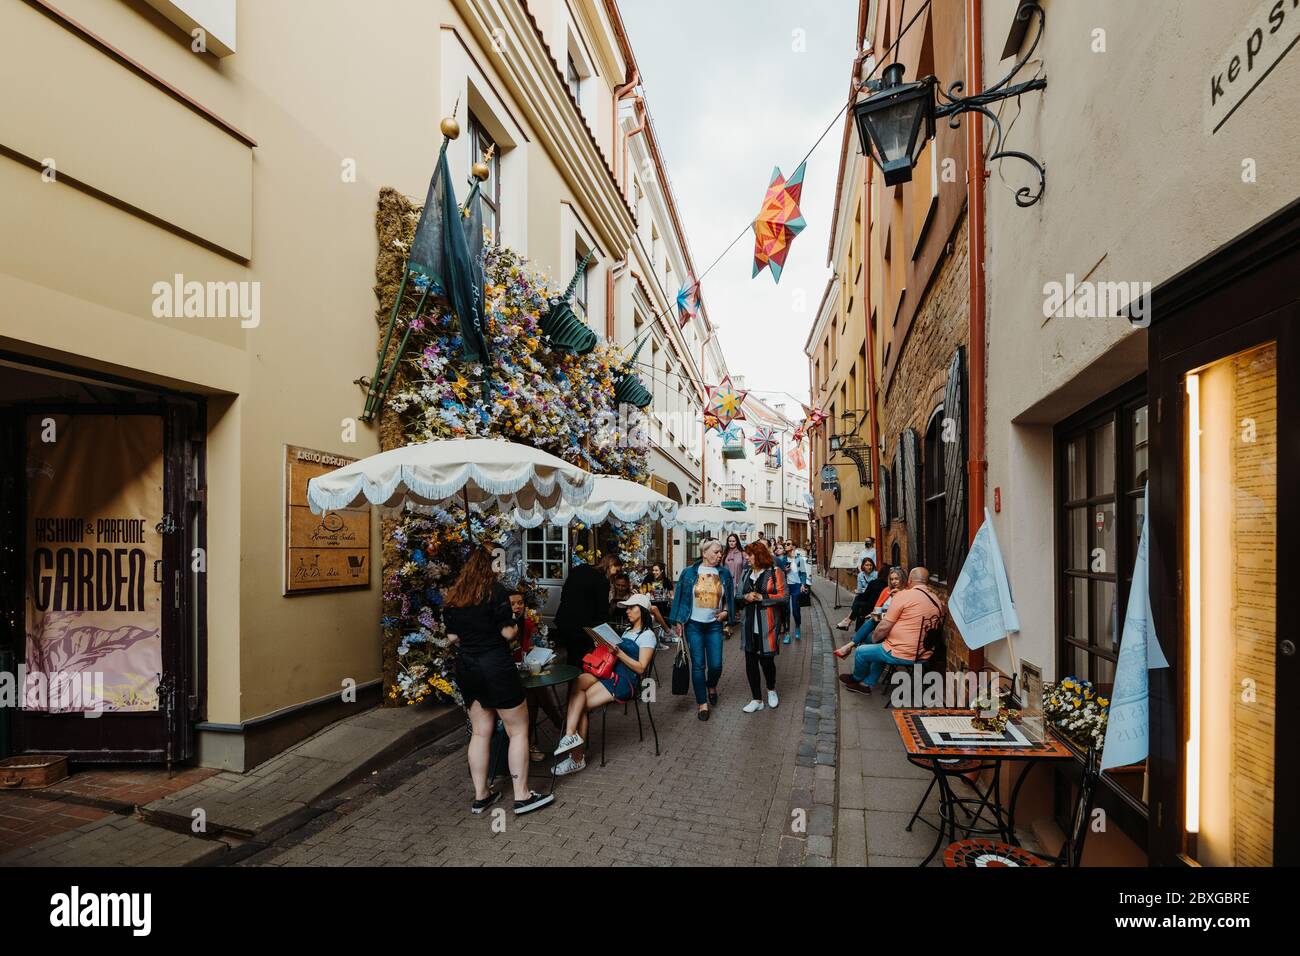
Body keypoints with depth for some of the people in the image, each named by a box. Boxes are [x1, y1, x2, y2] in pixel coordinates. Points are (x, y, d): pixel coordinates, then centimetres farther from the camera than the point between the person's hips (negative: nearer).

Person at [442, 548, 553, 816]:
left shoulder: (452, 596, 7)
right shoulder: (495, 590, -11)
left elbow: (452, 637, 9)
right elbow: (508, 632, -13)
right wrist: (516, 628, 7)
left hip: (465, 668, 7)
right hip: (495, 667, -6)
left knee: (480, 732, 16)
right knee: (518, 730, 5)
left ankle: (480, 796, 22)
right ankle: (522, 796, 9)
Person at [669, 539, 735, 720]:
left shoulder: (724, 573, 3)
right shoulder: (690, 573, -3)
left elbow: (730, 597, 14)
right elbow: (680, 597, 1)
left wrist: (726, 612, -3)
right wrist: (678, 621, -2)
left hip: (714, 625, 2)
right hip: (694, 624, -2)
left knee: (716, 665, 0)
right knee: (698, 665, 0)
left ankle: (711, 686, 35)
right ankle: (702, 703, 14)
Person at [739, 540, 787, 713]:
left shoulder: (775, 572, -5)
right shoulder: (748, 574, 12)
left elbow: (784, 597, -8)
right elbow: (741, 596, 21)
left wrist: (762, 598, -14)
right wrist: (746, 597, -2)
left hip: (768, 625, -5)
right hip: (750, 625, 5)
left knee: (766, 660, 2)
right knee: (750, 661, 4)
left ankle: (771, 690, 33)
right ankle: (756, 700, 18)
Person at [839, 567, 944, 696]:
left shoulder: (904, 595, -17)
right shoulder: (937, 600, 3)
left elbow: (884, 627, -14)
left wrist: (874, 639, 5)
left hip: (902, 654, -7)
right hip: (923, 655, 7)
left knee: (861, 652, 15)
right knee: (880, 649, 30)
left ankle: (857, 678, 40)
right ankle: (866, 683, 32)